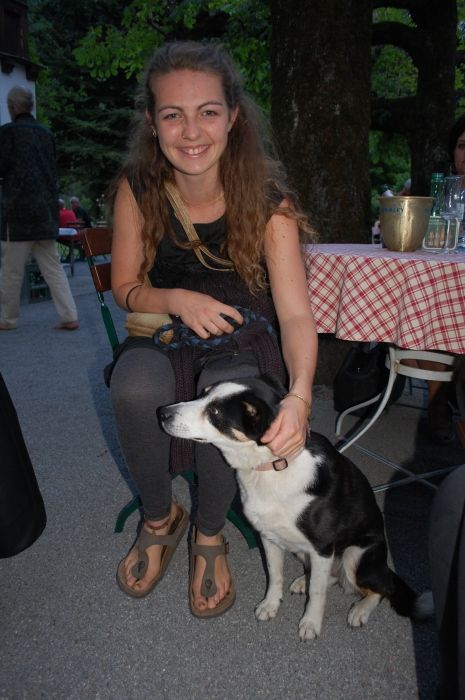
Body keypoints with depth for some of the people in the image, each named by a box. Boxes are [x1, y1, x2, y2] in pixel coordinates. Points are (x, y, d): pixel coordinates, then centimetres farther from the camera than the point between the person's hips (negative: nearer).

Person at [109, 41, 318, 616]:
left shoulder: (265, 201, -16)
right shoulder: (137, 190, -10)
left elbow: (295, 313, -23)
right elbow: (125, 288, 0)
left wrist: (300, 394, -42)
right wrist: (179, 300, -22)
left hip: (242, 337, -1)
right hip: (163, 333, 1)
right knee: (134, 392, -32)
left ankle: (210, 536, 0)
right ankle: (159, 519, 1)